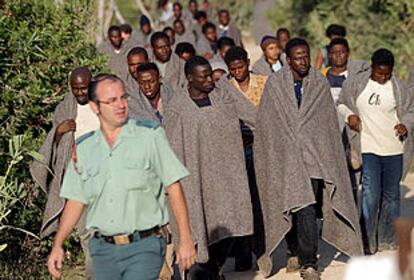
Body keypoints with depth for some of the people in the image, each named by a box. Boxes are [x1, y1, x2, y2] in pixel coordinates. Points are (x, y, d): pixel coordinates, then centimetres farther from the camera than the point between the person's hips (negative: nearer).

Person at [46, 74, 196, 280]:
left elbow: (173, 187, -2)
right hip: (103, 249, 4)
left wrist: (185, 240, -7)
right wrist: (58, 245, 4)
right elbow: (76, 201, 13)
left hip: (144, 247, -4)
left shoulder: (150, 135, -2)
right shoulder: (83, 148, 9)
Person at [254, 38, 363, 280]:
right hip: (284, 155, 1)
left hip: (313, 154, -1)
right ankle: (295, 251, 28)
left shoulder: (320, 83, 4)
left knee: (308, 209, -11)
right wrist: (269, 156, 1)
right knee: (287, 206, 8)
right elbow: (265, 123, 5)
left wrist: (329, 157, 2)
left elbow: (329, 122, 6)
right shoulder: (275, 84, 2)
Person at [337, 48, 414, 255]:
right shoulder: (355, 84, -1)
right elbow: (340, 104, 12)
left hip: (393, 150, 2)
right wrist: (348, 115, -8)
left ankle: (388, 241, 24)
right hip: (368, 148, -2)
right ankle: (367, 244, -3)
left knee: (391, 196, 11)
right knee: (371, 195, -10)